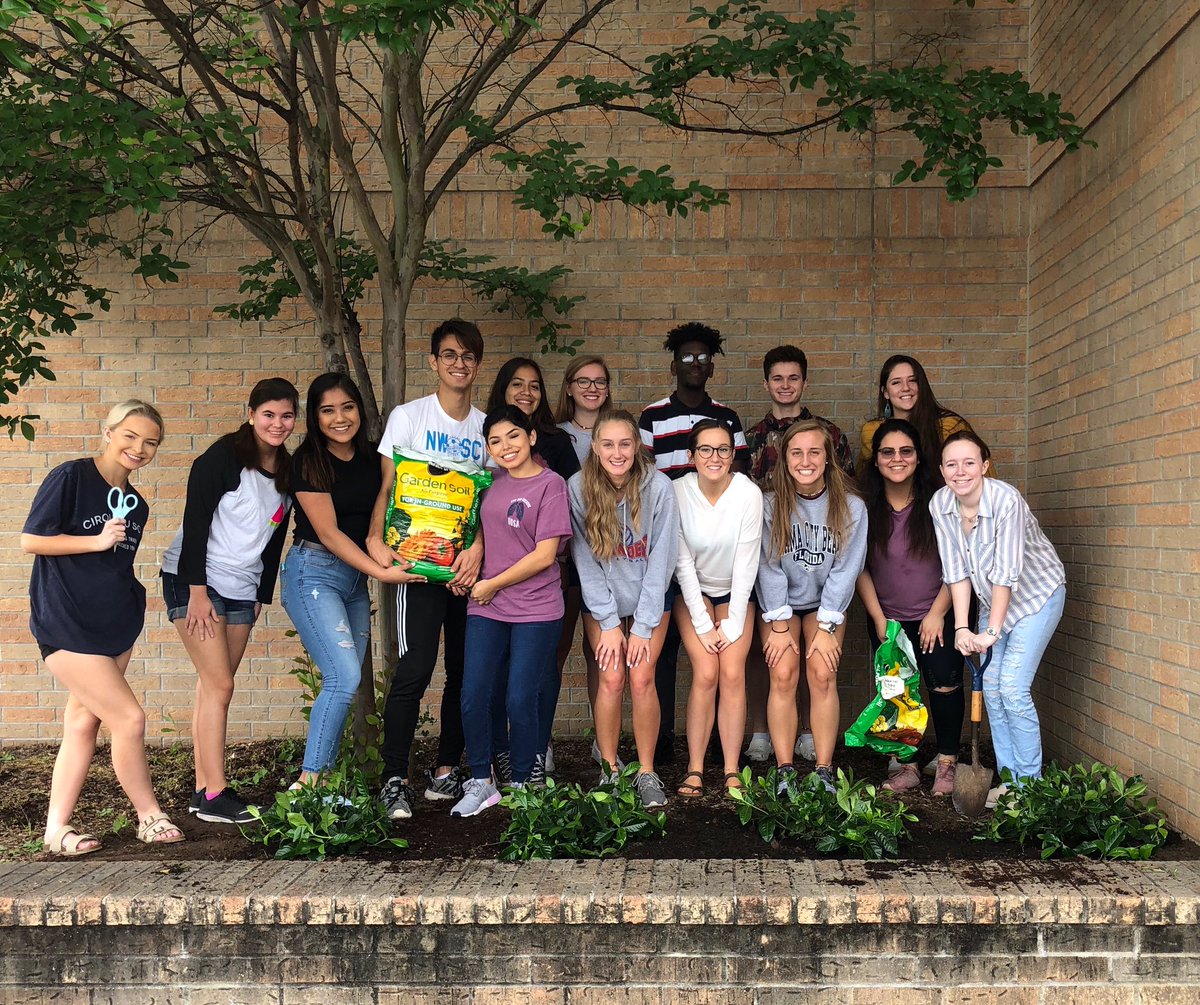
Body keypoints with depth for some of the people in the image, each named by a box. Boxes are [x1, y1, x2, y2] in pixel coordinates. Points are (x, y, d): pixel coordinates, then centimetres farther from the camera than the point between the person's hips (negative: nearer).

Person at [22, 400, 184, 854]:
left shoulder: (136, 505, 12)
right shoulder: (70, 478, -9)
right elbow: (31, 540, -11)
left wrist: (133, 598, 10)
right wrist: (97, 541, -16)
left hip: (115, 628, 7)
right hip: (67, 626, -7)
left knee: (83, 722, 8)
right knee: (129, 718, -9)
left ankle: (57, 829, 15)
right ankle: (150, 818, 7)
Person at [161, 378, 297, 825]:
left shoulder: (287, 470, 8)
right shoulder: (224, 457, -13)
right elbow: (195, 523, -16)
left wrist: (263, 594, 14)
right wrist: (197, 591, -19)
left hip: (241, 588, 6)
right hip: (194, 581, -6)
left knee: (214, 687, 7)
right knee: (219, 685, -10)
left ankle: (203, 789, 12)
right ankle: (214, 795, -5)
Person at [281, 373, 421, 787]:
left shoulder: (371, 457, 6)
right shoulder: (308, 461, -11)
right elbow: (328, 533, -14)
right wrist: (380, 571, -18)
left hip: (355, 578, 6)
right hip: (314, 572, -6)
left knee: (342, 683, 4)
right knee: (345, 678, -16)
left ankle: (323, 776, 13)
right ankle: (308, 780, -8)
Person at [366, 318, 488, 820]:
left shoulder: (487, 427, 11)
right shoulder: (407, 416, 2)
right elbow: (388, 487, -2)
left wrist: (477, 548, -12)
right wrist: (376, 538, -20)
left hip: (471, 562, 4)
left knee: (465, 670, 7)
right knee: (415, 668, -13)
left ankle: (447, 769, 19)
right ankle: (394, 779, -5)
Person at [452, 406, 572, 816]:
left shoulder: (550, 484, -8)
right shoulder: (492, 483, 9)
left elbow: (545, 555, -12)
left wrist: (492, 584, -7)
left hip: (536, 610, -5)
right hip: (487, 610, 5)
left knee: (520, 702, -2)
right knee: (473, 698, 1)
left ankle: (522, 785, 17)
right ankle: (481, 782, 17)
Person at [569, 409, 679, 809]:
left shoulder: (658, 487, -19)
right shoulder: (578, 489, -16)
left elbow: (661, 559, -14)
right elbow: (585, 561, -11)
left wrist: (643, 626, -13)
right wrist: (609, 623, -11)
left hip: (649, 598, -1)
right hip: (602, 599, 1)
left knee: (642, 678, -9)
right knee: (612, 679, -7)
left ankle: (647, 772, 6)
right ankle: (608, 771, 7)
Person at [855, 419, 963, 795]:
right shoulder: (865, 509, -6)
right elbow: (860, 568, 0)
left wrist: (938, 613, -9)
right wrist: (879, 618, -4)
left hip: (934, 616, -2)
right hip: (887, 619, 2)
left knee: (944, 683, -10)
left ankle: (947, 764, 6)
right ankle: (905, 765, 16)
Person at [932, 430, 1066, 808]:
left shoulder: (1005, 500, -30)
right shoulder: (940, 504, -13)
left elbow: (1007, 572, -28)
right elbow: (956, 570, -9)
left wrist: (992, 631, -25)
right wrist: (962, 627, -14)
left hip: (1037, 593, -6)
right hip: (992, 597, 6)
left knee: (1013, 687, -12)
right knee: (991, 687, 3)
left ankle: (1030, 783, 2)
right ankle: (1009, 780, 15)